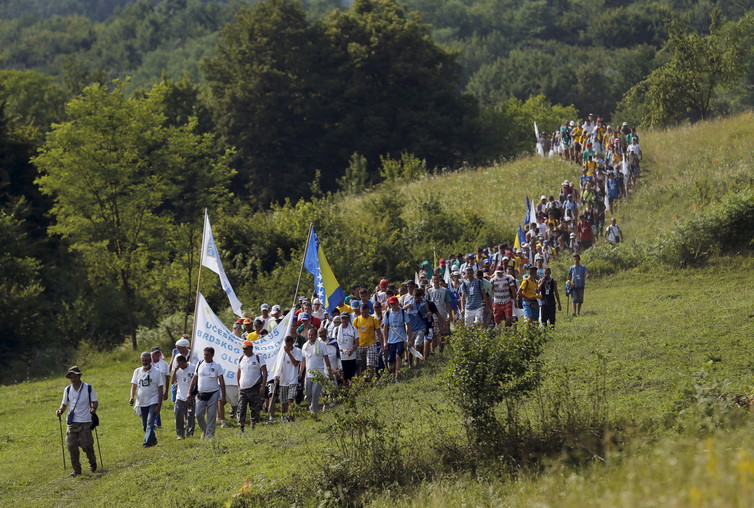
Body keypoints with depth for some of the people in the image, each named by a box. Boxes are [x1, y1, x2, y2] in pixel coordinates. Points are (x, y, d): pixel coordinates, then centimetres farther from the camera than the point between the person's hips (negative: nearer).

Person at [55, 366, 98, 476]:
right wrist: (60, 410, -5)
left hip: (85, 422, -3)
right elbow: (64, 404, 16)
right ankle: (76, 470, 5)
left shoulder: (88, 388, 0)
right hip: (71, 422, 3)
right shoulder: (67, 389, 9)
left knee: (86, 445, -4)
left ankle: (93, 463, 25)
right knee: (71, 446, -5)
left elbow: (95, 402, 4)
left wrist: (93, 408, -18)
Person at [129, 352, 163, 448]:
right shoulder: (137, 371, 7)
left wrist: (159, 405, -9)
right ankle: (153, 439, 30)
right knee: (144, 425, 11)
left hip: (153, 401, -4)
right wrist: (132, 396, -15)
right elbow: (134, 385, 5)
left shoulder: (157, 372, -2)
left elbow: (160, 389, -3)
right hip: (141, 402, 4)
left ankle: (148, 442, -22)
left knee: (150, 423, -17)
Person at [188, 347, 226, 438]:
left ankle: (210, 434, 5)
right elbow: (194, 379, 14)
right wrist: (190, 392, 9)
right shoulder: (199, 365, 8)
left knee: (211, 416, -2)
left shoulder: (217, 366, 0)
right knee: (199, 415, -3)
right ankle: (204, 430, 21)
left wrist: (223, 396, -6)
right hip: (201, 394, 3)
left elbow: (222, 382, 0)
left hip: (213, 394, -2)